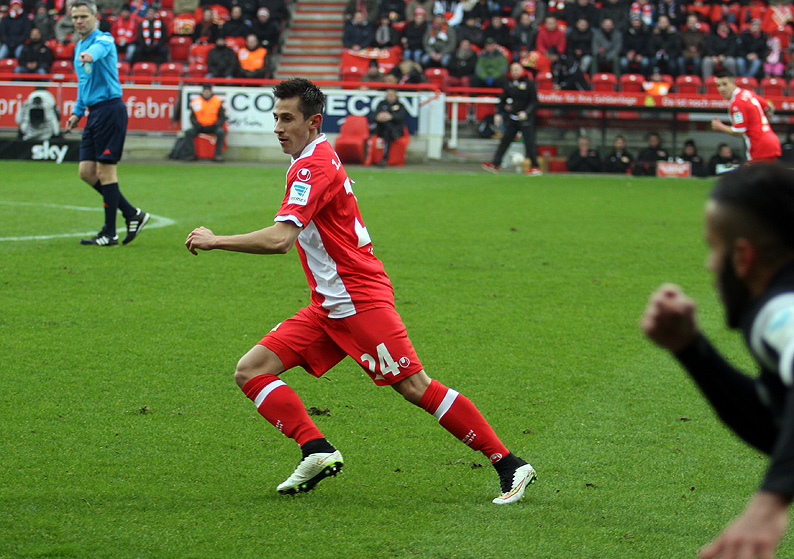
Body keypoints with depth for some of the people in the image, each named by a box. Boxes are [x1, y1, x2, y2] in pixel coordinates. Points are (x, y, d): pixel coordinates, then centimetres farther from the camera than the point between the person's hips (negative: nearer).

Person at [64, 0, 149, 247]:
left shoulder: (104, 39, -9)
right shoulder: (79, 48, 19)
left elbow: (100, 48, -36)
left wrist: (91, 54, -58)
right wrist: (77, 112, 23)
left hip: (110, 108, -9)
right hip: (94, 113, 9)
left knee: (105, 170, -7)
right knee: (86, 171, 5)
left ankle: (109, 233, 0)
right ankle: (132, 214, 14)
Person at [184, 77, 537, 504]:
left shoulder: (314, 166, -16)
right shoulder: (317, 158, 15)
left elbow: (280, 239, -28)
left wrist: (215, 241, -20)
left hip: (359, 299, -10)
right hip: (328, 306, 10)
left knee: (415, 387, -13)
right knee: (251, 370, -1)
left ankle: (510, 465, -8)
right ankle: (317, 451, -11)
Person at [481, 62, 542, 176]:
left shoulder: (529, 84, -5)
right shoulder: (509, 85, 11)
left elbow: (534, 102, -6)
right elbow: (502, 100, 17)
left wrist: (526, 112, -19)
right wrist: (498, 114, 5)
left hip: (525, 119, -6)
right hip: (512, 118, 6)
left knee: (529, 142, -7)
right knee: (505, 140, 4)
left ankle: (536, 167, -2)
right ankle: (495, 164, 5)